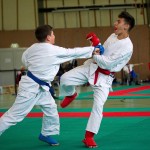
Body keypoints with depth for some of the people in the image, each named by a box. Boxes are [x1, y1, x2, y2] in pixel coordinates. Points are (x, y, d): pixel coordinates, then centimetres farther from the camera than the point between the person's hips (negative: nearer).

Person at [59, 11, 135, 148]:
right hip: (92, 67, 6)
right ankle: (71, 95, 25)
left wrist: (94, 56, -13)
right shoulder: (113, 36, 2)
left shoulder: (127, 47, -22)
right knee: (65, 79, -10)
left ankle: (89, 137, 2)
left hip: (104, 77, -6)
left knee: (98, 106, -9)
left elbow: (109, 63, -24)